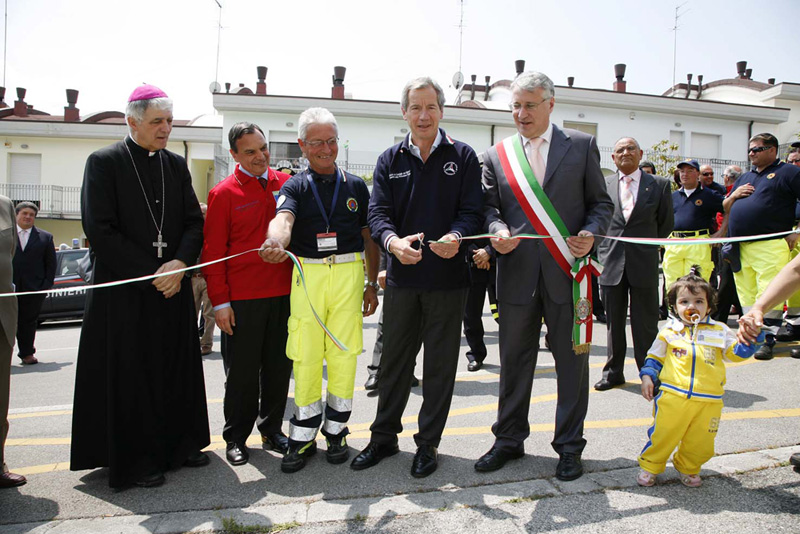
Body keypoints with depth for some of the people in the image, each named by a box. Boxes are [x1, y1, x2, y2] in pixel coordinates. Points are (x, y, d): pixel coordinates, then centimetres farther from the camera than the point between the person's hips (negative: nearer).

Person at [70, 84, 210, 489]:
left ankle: (180, 444, 25)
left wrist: (179, 264, -11)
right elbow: (99, 230, -11)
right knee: (130, 375, 4)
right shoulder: (104, 163, -4)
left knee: (178, 368, 10)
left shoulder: (176, 165, 10)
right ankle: (137, 459, 18)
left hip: (173, 286, 5)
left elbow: (194, 222, 7)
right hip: (124, 290, -4)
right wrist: (152, 273, -14)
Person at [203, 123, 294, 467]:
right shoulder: (224, 193, -2)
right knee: (241, 372, 7)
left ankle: (272, 429, 28)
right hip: (242, 298, -3)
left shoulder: (287, 184, 8)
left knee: (279, 367, 12)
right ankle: (236, 437, 23)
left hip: (283, 293, 3)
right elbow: (213, 251, -4)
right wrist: (220, 301, -9)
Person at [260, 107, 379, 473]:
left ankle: (336, 431, 21)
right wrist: (276, 242, -39)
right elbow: (283, 218, -16)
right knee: (305, 355, 2)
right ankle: (303, 437, 16)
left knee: (343, 354, 4)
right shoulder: (295, 186, 6)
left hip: (349, 274, 1)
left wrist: (372, 283, 10)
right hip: (307, 275, -1)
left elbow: (368, 238, 14)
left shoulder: (356, 186, 12)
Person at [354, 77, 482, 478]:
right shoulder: (390, 160, 8)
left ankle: (428, 443, 24)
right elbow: (378, 212, -2)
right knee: (394, 361, 12)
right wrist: (394, 241, -25)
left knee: (440, 365, 8)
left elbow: (471, 210, -5)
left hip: (447, 278, -2)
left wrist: (456, 237, -27)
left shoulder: (463, 157, 3)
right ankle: (384, 437, 29)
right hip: (401, 278, 2)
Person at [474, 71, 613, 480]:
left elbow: (601, 203, 7)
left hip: (566, 271, -1)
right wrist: (498, 230, -13)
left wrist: (590, 234, -12)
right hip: (517, 274, 2)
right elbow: (489, 206, 8)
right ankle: (509, 439, 28)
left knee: (571, 361, 7)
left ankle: (569, 446, 24)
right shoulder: (496, 155, 10)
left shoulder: (582, 146, 6)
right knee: (514, 361, 11)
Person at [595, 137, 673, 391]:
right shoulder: (602, 184, 6)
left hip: (644, 263, -1)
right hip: (611, 263, 2)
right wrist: (604, 249, 6)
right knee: (614, 321, 10)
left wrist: (647, 246, 9)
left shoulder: (659, 185, 4)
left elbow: (666, 223, 9)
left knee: (645, 323, 3)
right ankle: (614, 371, 22)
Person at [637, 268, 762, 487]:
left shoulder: (720, 331, 9)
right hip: (672, 396, -2)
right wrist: (647, 376, -1)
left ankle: (688, 468, 35)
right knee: (662, 434, -2)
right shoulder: (669, 331, 5)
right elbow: (654, 357, 11)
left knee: (701, 443, 8)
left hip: (708, 401, 2)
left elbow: (737, 354, 7)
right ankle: (650, 466, 21)